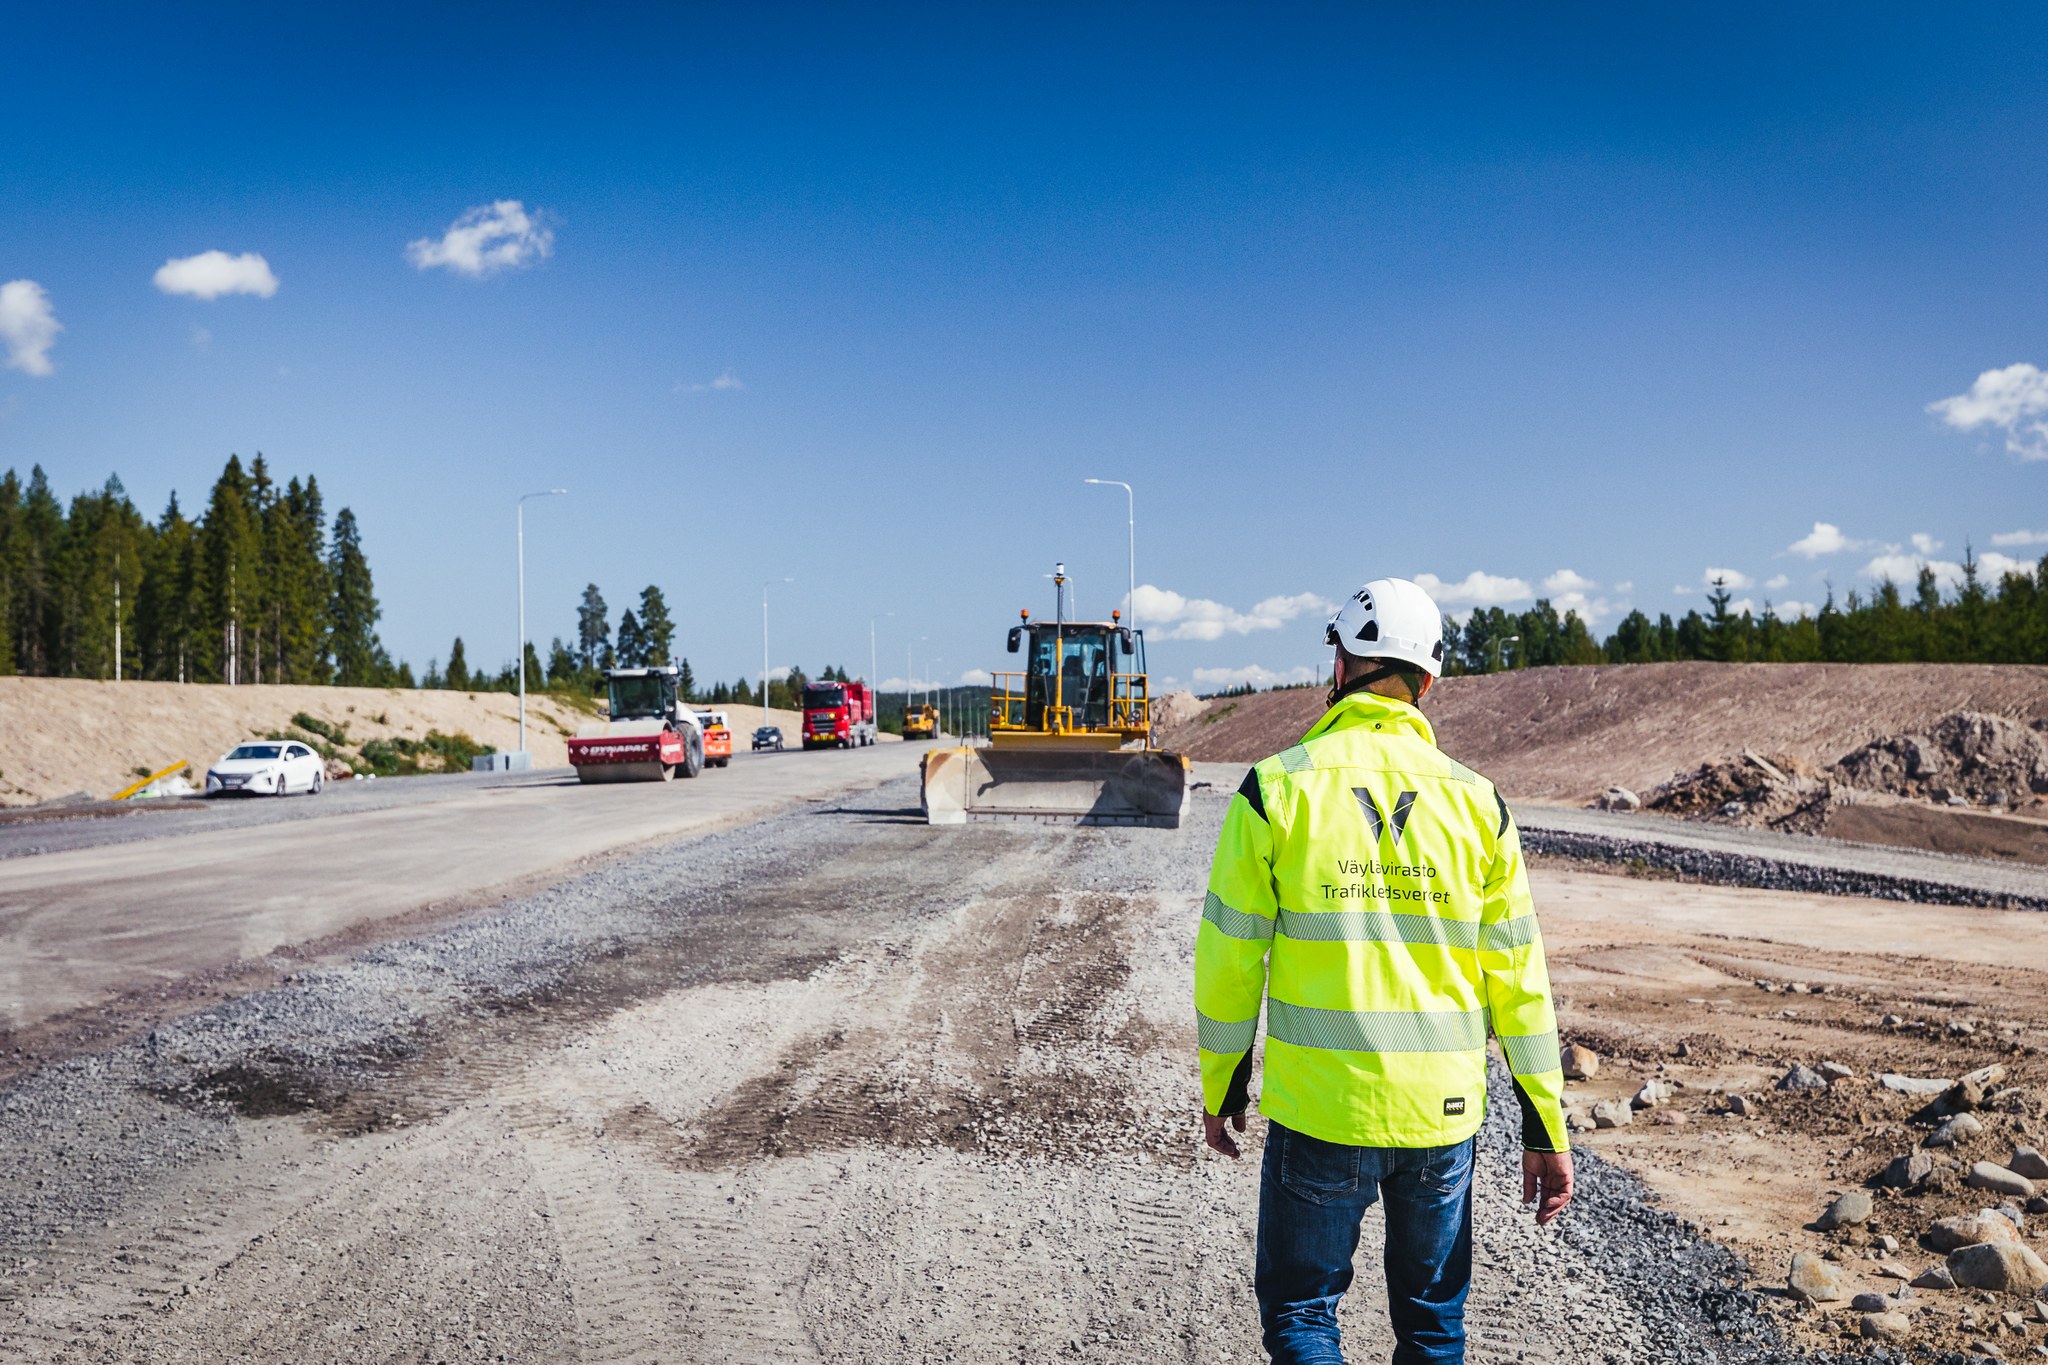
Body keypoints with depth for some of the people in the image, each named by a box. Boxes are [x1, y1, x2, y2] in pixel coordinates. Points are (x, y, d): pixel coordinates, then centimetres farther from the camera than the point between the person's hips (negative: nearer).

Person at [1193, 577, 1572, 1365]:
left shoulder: (1277, 787, -8)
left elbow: (1229, 954, -5)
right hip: (1443, 1113, 3)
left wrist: (1221, 1087, 8)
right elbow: (1517, 974, 1)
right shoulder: (1474, 800, -1)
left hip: (1316, 1109, -2)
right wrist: (1545, 1127, 9)